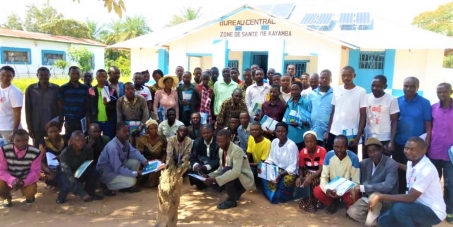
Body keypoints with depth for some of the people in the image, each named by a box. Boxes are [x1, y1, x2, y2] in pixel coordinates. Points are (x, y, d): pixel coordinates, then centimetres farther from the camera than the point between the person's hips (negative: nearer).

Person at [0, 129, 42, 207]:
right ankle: (7, 197, 11)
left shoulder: (35, 153, -19)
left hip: (26, 180, -1)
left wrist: (24, 182, -35)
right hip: (9, 180, 1)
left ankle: (28, 195, 15)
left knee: (30, 191, -30)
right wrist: (12, 180, -35)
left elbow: (35, 172, -15)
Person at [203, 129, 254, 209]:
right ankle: (235, 193, 12)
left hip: (245, 179, -8)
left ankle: (232, 200, -14)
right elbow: (221, 168, 9)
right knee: (212, 182, -11)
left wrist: (215, 180, -40)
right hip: (232, 176, 8)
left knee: (226, 171, -33)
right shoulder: (221, 150, 0)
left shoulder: (236, 150, -25)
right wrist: (209, 176, -9)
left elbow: (236, 172, -37)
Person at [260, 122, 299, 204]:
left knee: (286, 180, -36)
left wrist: (280, 174, -33)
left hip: (289, 171, -6)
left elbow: (292, 167, -21)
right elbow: (271, 158, 7)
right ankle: (271, 195, 1)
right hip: (277, 168, 6)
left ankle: (277, 197, -5)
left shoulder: (292, 145, -21)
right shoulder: (274, 142, -2)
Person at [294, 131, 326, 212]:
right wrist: (300, 177, -19)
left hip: (319, 174, -3)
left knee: (313, 182, -35)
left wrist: (311, 177, -43)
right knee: (300, 182, -30)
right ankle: (306, 201, -7)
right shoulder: (302, 152, -8)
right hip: (308, 173, 3)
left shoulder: (322, 151, -20)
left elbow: (321, 169, -25)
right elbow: (301, 168, 3)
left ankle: (315, 203, -10)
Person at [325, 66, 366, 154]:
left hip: (351, 135, -3)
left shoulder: (361, 92, -5)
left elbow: (363, 116, -5)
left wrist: (358, 136, -10)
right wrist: (328, 131, 6)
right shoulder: (336, 90, 6)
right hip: (334, 133, 4)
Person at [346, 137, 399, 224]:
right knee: (352, 212, -21)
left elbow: (387, 186, -29)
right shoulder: (364, 163, 0)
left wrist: (362, 188, -31)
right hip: (367, 198, 4)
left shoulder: (392, 164, -16)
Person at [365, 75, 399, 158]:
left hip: (384, 140, -4)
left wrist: (391, 141, -10)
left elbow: (394, 122, -4)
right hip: (368, 139, 4)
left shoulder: (391, 100, -6)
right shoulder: (367, 98, 4)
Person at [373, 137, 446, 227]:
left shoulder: (427, 169, -25)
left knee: (398, 208, -32)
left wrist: (381, 196, -27)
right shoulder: (411, 162, 0)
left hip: (433, 212, -8)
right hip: (418, 206, 8)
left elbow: (410, 197, -27)